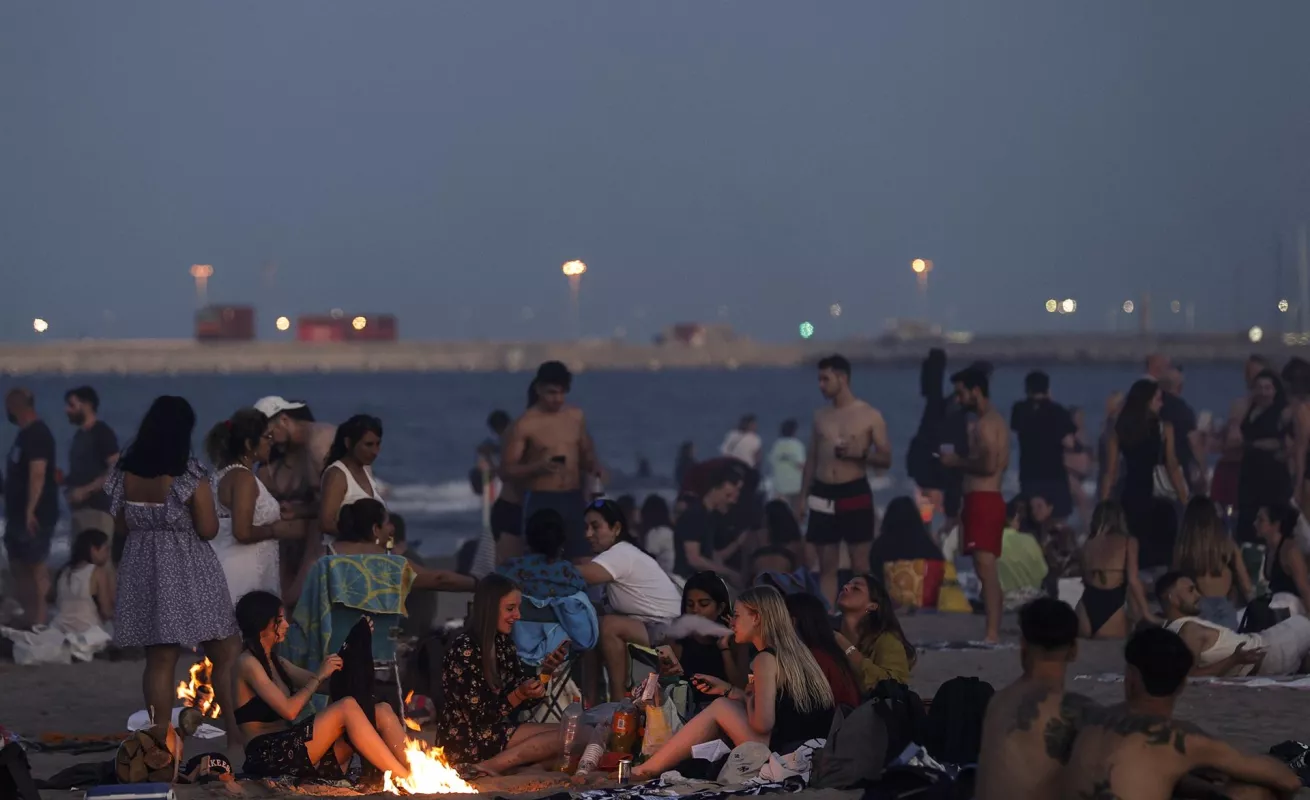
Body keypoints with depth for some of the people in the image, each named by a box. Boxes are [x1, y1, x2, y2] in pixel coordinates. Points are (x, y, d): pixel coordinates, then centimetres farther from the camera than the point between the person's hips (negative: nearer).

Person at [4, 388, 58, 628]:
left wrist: (30, 510, -27)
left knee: (36, 566, -8)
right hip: (20, 513, 10)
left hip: (34, 515, -10)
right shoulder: (26, 434, 15)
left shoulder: (36, 434, -15)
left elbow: (38, 474, -23)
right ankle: (28, 616, 17)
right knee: (19, 565, 12)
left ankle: (39, 620, -7)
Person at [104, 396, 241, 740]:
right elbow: (208, 530, -12)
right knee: (224, 656, 7)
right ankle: (236, 731, 6)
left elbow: (121, 526, 9)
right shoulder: (191, 476, -15)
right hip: (188, 573, -5)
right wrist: (208, 507, 7)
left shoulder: (125, 473, 1)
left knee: (159, 660, 8)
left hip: (145, 571, 5)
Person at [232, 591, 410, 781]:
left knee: (382, 712, -7)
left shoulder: (276, 662, 22)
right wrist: (320, 675, -6)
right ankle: (406, 780, -30)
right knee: (347, 707, -26)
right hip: (271, 756, -9)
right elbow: (289, 710, -17)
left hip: (292, 748, 9)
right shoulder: (247, 663, -6)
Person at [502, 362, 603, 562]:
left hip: (574, 500, 5)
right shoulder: (525, 425, -6)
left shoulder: (576, 417, 9)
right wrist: (538, 467, -24)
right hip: (541, 502, -5)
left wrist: (594, 466, 1)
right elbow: (506, 471, -7)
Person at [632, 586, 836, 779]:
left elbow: (763, 724, -17)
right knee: (727, 706, 20)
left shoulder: (766, 660, -10)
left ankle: (647, 771, 12)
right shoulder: (792, 651, 16)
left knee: (720, 709, 5)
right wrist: (725, 689, 22)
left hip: (785, 752, -9)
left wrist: (748, 699, 4)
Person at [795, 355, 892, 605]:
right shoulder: (821, 416, 11)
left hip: (855, 493, -4)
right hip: (823, 495, 4)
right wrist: (803, 496, 9)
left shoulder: (870, 416, -1)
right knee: (827, 565, 3)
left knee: (860, 565, -3)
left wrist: (859, 454, -18)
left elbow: (886, 459, 0)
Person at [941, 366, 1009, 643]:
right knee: (988, 568, 13)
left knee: (985, 566, -15)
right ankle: (994, 630, 15)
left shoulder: (986, 423, -13)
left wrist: (957, 462, -9)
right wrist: (961, 462, 15)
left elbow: (989, 465, -22)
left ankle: (992, 633, -21)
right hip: (988, 499, 11)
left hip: (982, 501, -11)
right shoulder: (995, 420, 20)